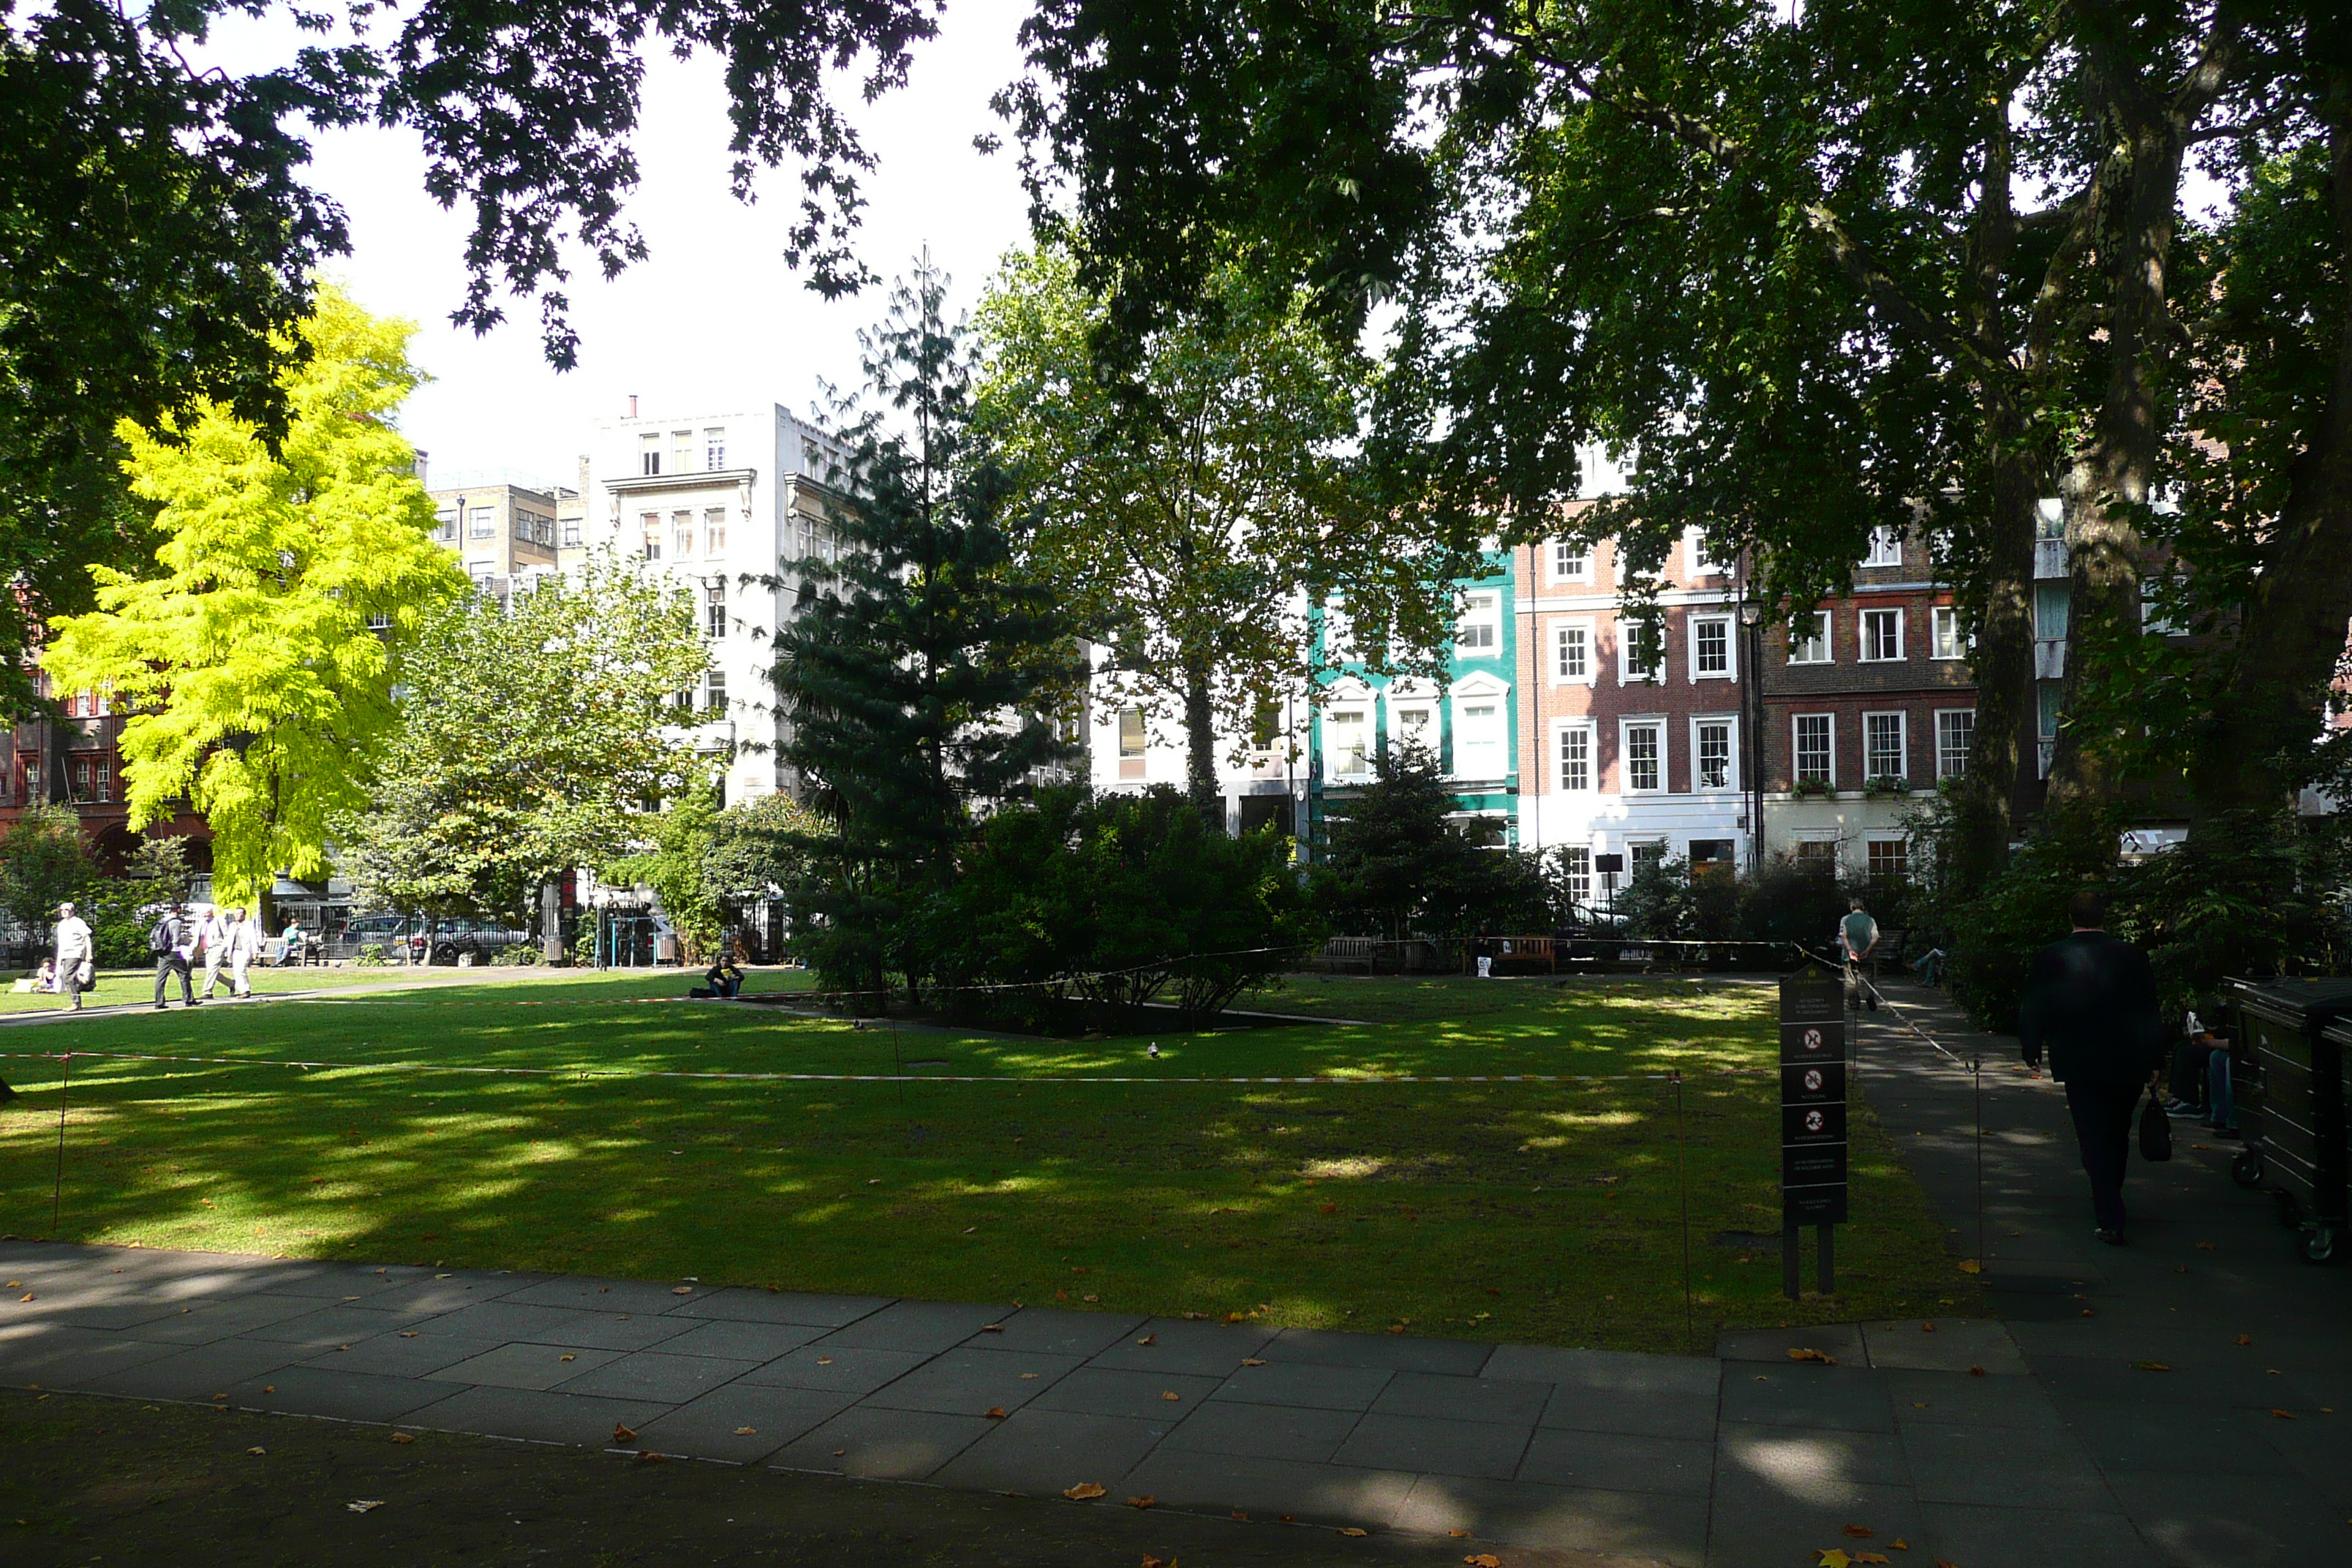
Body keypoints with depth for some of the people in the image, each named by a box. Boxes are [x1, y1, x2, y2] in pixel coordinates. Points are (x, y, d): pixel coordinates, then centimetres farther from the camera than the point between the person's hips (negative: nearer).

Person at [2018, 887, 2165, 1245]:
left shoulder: (2050, 959, -7)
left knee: (2094, 1140, 1)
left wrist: (2032, 1051, 14)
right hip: (2128, 1064, 2)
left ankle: (2110, 1220, -5)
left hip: (2079, 1066, -2)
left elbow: (2032, 1011, 0)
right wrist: (2153, 1061, 10)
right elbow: (2150, 1014, 2)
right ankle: (2110, 1203, 34)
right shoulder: (2132, 957, -3)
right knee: (2118, 1137, 19)